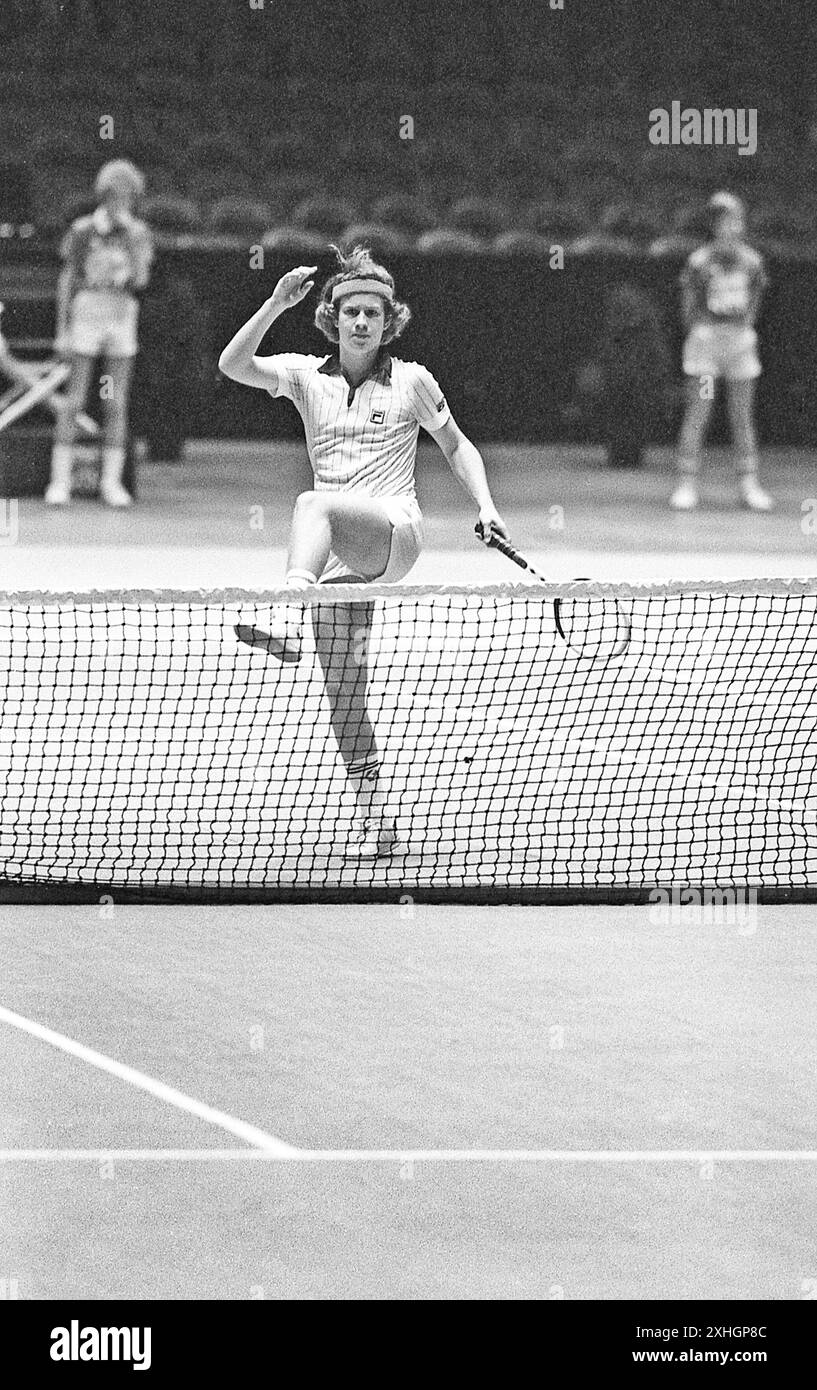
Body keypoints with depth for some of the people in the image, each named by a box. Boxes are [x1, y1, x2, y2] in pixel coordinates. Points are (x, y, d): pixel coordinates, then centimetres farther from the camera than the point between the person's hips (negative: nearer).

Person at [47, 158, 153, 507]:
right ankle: (60, 481, -3)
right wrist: (62, 330, -2)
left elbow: (140, 280, -7)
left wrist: (131, 236, -14)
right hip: (87, 312, -2)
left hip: (123, 318, 2)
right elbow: (66, 280, 2)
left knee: (117, 403, 2)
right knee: (74, 400, -4)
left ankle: (112, 482, 7)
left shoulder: (137, 233, 4)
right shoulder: (82, 231, -2)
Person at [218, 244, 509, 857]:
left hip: (395, 530, -4)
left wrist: (485, 507, 5)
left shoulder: (411, 381, 7)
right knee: (344, 695, -2)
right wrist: (276, 305, -15)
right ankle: (374, 813, 7)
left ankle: (287, 620, -60)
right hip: (337, 554, 4)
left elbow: (456, 445, 18)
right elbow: (233, 365, -4)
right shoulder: (306, 375, 11)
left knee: (313, 505, -37)